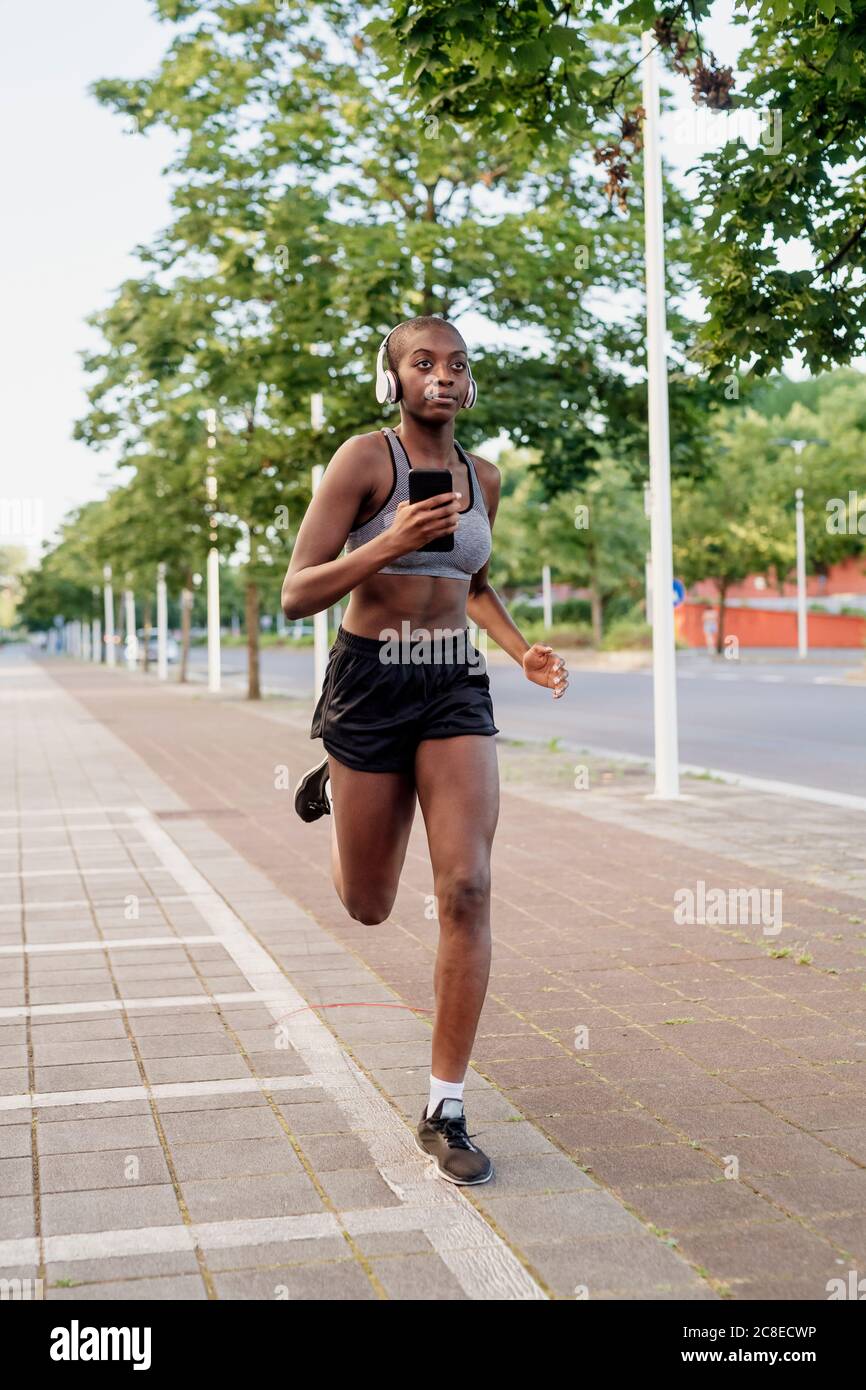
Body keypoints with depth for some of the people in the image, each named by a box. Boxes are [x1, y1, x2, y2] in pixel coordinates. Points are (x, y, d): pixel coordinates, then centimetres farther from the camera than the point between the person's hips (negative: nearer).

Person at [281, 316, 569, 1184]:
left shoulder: (482, 477, 8)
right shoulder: (364, 458, -9)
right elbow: (296, 596, -13)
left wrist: (522, 651, 8)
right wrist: (390, 543, -27)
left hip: (456, 690, 3)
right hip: (370, 684, -3)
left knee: (467, 892, -13)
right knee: (368, 907, 11)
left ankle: (444, 1113, 0)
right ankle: (333, 790, 46)